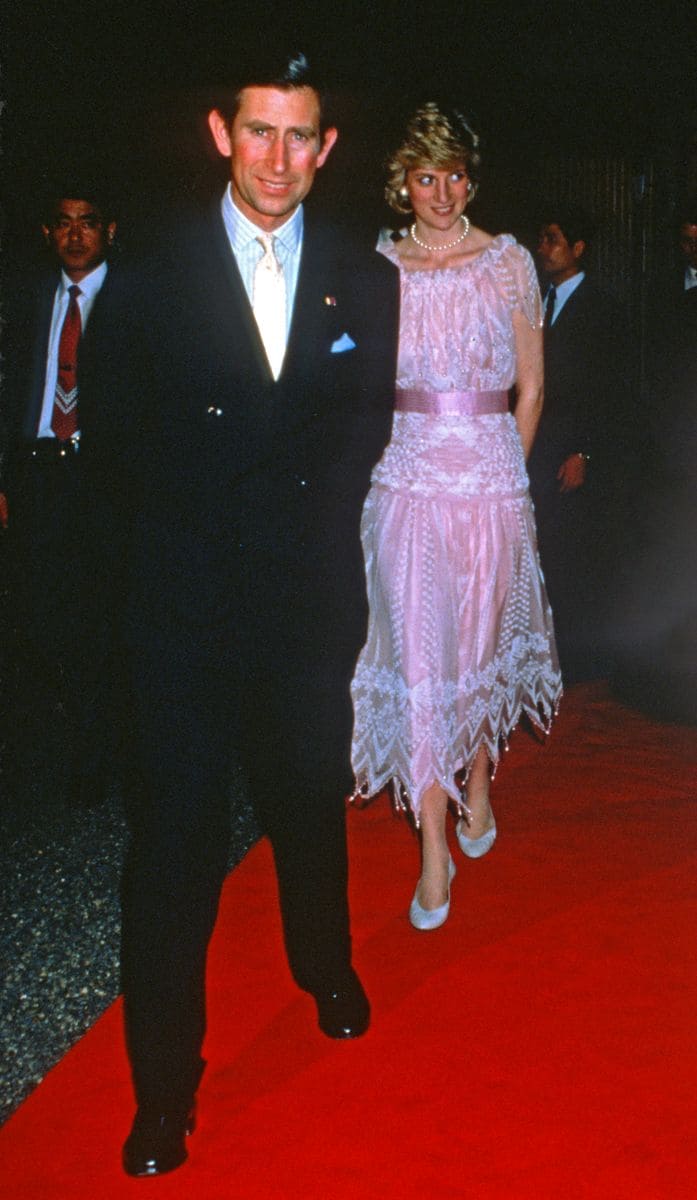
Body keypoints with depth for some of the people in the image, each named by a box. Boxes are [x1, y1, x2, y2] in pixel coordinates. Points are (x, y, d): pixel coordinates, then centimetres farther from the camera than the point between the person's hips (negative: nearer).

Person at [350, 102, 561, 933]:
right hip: (406, 480, 0)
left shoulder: (509, 262, 1)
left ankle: (476, 781, 36)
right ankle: (434, 847, 6)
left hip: (491, 478, 0)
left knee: (482, 640, 10)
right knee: (418, 654, -2)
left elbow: (530, 387, 5)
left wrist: (505, 469, 5)